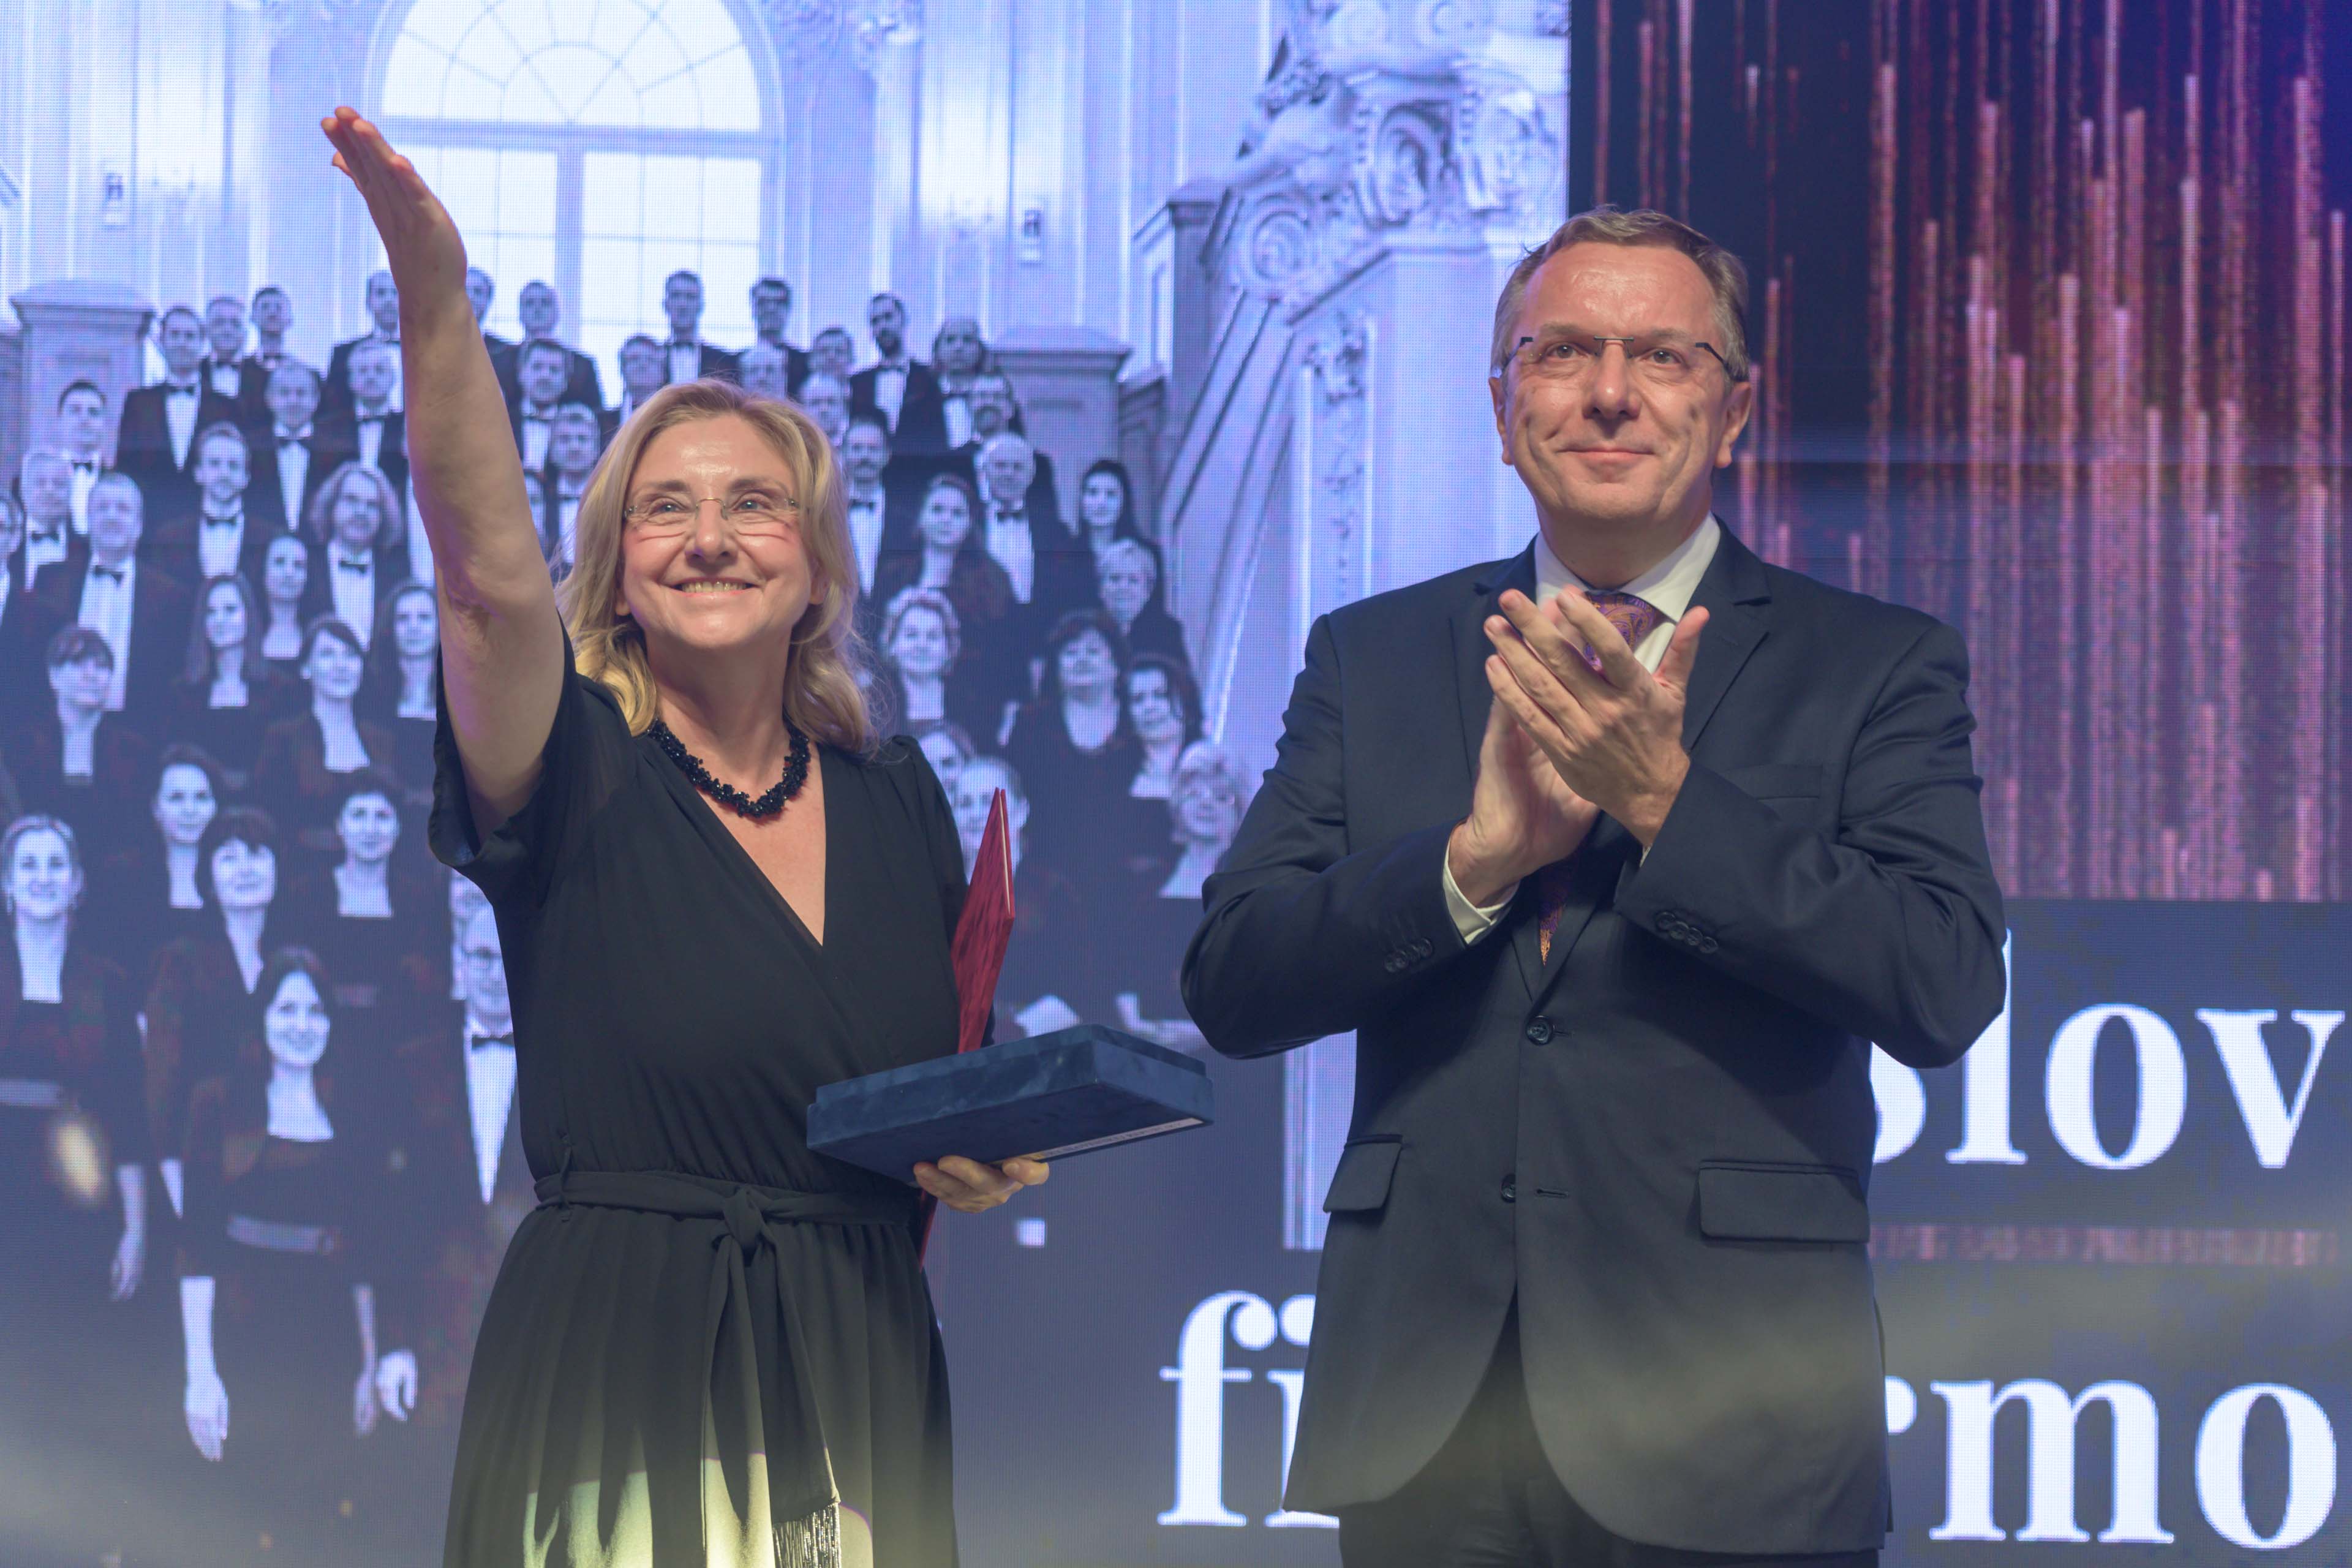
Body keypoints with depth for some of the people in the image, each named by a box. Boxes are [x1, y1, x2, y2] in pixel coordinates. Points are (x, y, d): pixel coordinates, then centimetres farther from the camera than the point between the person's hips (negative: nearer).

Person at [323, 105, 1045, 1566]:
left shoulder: (895, 796, 10)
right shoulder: (581, 773, -3)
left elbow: (960, 1081, 22)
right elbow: (493, 578, -23)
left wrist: (989, 1153, -2)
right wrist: (437, 310, -37)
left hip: (858, 1388, 4)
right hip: (615, 1381, -4)